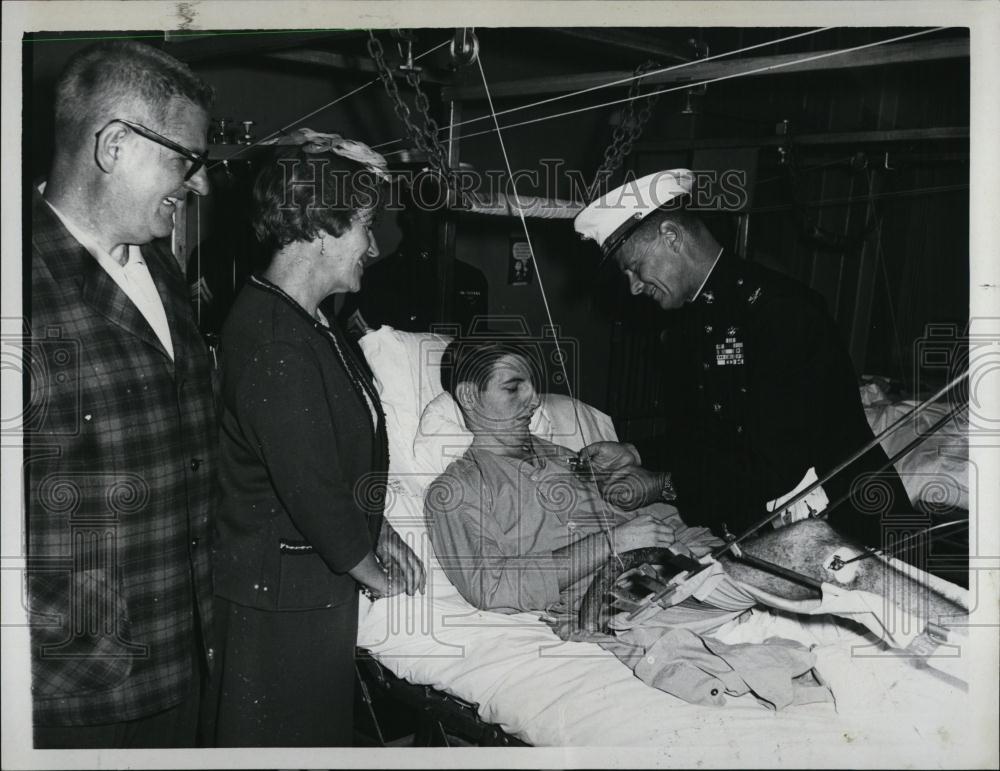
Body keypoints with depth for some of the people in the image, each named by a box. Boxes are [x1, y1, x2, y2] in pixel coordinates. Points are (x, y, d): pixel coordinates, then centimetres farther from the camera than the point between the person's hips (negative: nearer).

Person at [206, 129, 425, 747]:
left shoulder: (312, 320, 7)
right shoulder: (272, 341, -25)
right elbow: (309, 486, -24)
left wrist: (380, 535, 11)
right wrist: (370, 571, -9)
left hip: (318, 579, 9)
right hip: (281, 595, -9)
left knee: (323, 726, 21)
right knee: (284, 737, 9)